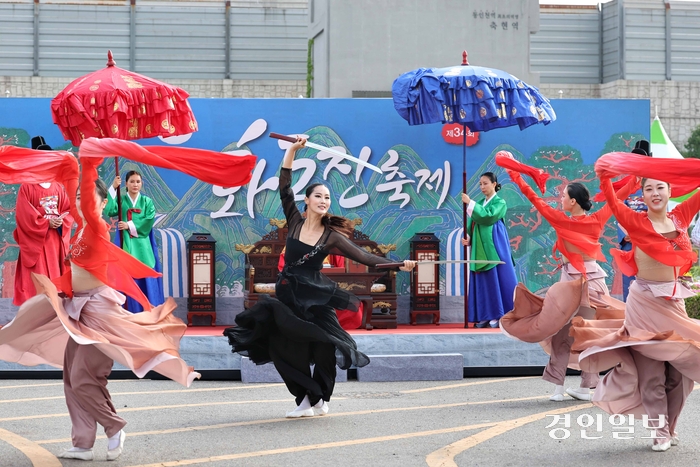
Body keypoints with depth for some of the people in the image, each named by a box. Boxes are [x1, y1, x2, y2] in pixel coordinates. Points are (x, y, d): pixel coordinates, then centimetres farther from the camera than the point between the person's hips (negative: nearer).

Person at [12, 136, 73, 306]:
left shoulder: (58, 187, 10)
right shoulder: (26, 188, -5)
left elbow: (69, 210, 8)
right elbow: (23, 216, -12)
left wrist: (61, 221, -13)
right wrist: (46, 223, -16)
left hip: (56, 240, 5)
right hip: (36, 241, -5)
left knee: (56, 277, 7)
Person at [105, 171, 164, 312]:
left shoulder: (147, 201, 8)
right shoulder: (120, 200, 6)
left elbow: (149, 221, -8)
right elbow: (109, 211, -15)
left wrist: (130, 225, -14)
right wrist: (113, 188, -21)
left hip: (142, 245, 0)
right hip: (126, 245, 0)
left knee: (146, 280, 0)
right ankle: (131, 313, 3)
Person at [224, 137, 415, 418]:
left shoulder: (331, 237, -4)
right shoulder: (295, 222, 1)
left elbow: (365, 258, -8)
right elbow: (284, 187, -1)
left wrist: (399, 265, -17)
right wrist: (292, 150, -6)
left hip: (315, 299, -2)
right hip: (287, 297, 2)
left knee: (323, 348, -9)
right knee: (285, 350, 1)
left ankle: (318, 400, 9)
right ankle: (306, 398, 15)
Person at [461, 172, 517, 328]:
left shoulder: (500, 202, -2)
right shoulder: (480, 203, 17)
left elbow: (488, 217, -19)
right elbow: (472, 223, 12)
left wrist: (470, 203, -20)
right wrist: (467, 237, -7)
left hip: (494, 247, -7)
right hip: (480, 248, 7)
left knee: (497, 279, -7)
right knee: (483, 282, 4)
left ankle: (499, 316, -7)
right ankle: (486, 316, 5)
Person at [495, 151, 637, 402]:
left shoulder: (562, 221, -11)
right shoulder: (597, 220, -3)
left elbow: (535, 198, -5)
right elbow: (618, 197, 8)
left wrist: (514, 174, 3)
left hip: (570, 281, -3)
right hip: (594, 279, 4)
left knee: (561, 333, 6)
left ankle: (558, 386, 1)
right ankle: (586, 387, 10)